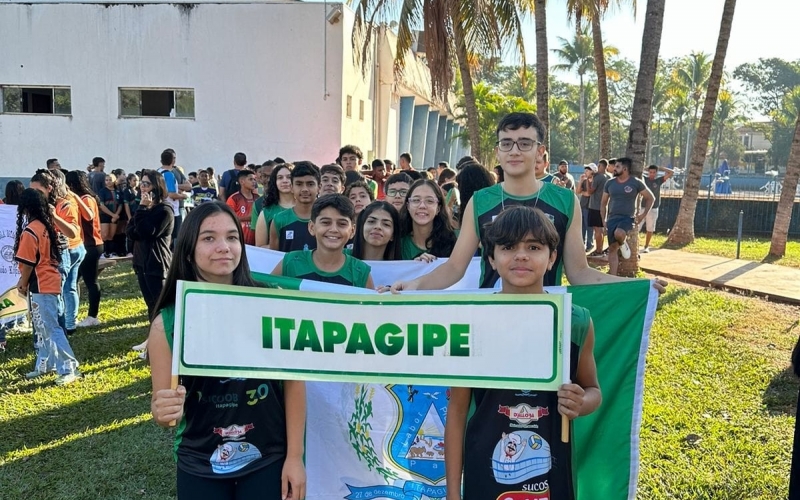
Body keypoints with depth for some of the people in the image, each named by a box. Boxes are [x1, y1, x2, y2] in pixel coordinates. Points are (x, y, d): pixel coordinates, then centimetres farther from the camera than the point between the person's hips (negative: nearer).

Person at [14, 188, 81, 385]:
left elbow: (28, 264, -15)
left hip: (41, 286, -9)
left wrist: (23, 285, 1)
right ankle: (45, 365, 26)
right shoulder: (47, 225, 7)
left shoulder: (29, 231, -19)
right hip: (50, 282, 9)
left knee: (51, 328, -5)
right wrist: (24, 280, 15)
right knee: (42, 327, 18)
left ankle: (69, 369, -3)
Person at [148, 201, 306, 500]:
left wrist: (294, 456, -3)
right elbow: (161, 405, -1)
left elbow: (294, 380, -5)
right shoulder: (167, 323, -9)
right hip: (199, 467, 1)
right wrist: (163, 412, -23)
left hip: (268, 460, -1)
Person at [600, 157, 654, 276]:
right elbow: (603, 203, 13)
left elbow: (650, 198, 6)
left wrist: (643, 215, -2)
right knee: (612, 248, 0)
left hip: (627, 218, -4)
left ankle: (623, 244, 2)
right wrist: (603, 221, 5)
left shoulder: (636, 182, -3)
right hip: (612, 218, 4)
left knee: (618, 234, -35)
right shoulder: (610, 183, 6)